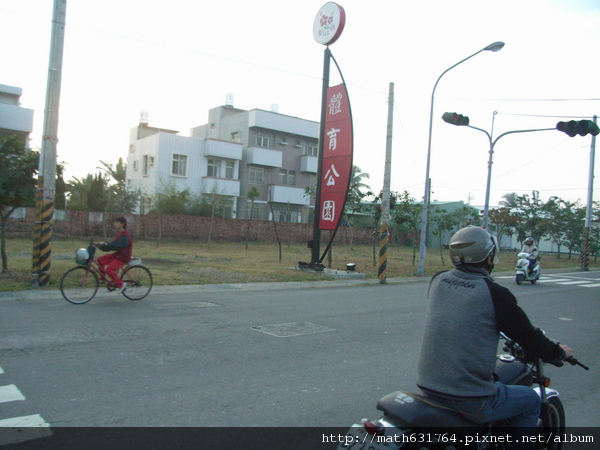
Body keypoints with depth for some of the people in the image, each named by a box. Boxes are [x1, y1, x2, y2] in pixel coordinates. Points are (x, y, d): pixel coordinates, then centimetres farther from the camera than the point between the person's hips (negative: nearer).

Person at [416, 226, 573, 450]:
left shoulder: (437, 281, 2)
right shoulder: (495, 293, -14)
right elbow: (529, 336, -3)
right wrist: (560, 353, 18)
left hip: (427, 386, 6)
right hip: (471, 401, -6)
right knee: (531, 400, 20)